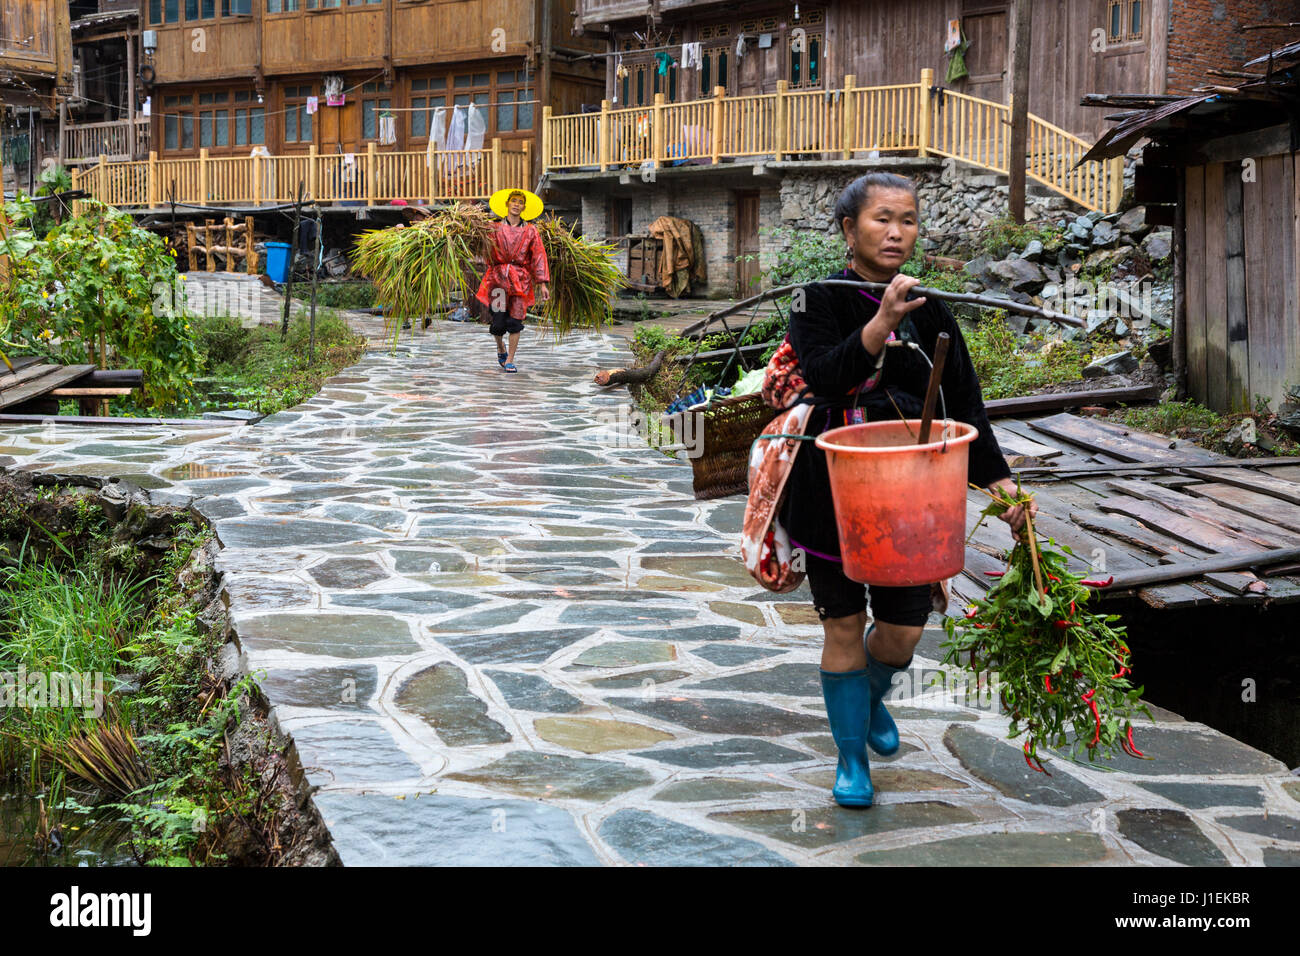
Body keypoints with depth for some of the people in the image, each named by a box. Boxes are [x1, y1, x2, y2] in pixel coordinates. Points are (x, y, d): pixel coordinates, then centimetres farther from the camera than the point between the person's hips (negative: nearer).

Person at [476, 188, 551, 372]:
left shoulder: (530, 231, 7)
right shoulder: (496, 229, 7)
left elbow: (539, 257, 3)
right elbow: (488, 255, 8)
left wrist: (542, 283, -4)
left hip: (520, 278, 0)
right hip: (498, 276, 0)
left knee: (515, 321, -4)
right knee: (498, 321, -5)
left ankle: (510, 360, 6)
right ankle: (500, 347, 27)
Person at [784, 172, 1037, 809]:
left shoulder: (929, 311, 6)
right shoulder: (822, 300, -6)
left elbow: (963, 403, 7)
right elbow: (823, 375, -23)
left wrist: (999, 478, -2)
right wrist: (882, 322, -35)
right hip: (833, 485, -3)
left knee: (904, 629, 4)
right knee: (844, 624, 4)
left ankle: (871, 696, 39)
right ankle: (851, 757, 21)